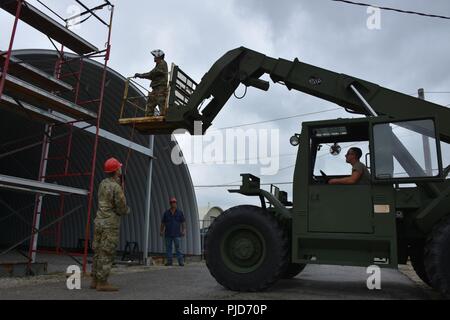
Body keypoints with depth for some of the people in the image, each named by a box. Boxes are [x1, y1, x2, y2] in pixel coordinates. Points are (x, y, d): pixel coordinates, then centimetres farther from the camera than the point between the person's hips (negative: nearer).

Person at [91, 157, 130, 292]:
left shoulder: (103, 183, 9)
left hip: (99, 222, 8)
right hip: (110, 225, -8)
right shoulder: (116, 188, -16)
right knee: (107, 254, -4)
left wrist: (119, 180, 16)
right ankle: (102, 283, -1)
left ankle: (95, 281, 16)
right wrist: (127, 210, 10)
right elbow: (122, 209, -16)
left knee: (99, 253, 11)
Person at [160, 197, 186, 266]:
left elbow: (183, 223, 4)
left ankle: (180, 261, -3)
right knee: (168, 248, 5)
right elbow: (163, 223, 13)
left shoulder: (180, 213, 6)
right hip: (168, 234, 3)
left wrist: (184, 230, -6)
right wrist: (162, 231, 7)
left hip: (177, 234, -2)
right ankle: (169, 261, 12)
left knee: (178, 248, -6)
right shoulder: (166, 213, 10)